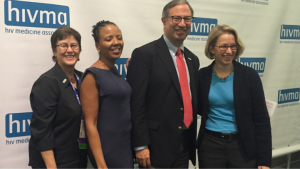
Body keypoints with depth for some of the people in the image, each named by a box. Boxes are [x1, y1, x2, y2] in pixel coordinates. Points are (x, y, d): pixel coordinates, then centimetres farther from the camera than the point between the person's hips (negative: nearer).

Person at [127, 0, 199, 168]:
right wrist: (141, 146, -16)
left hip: (186, 146, 7)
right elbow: (136, 104, -14)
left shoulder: (192, 59, 11)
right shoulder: (144, 54, -11)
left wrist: (192, 141, 15)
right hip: (156, 147, -6)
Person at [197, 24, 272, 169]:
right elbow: (200, 110, 7)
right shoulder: (202, 76, -1)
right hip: (210, 146, 1)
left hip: (243, 146, -1)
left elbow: (261, 119, -5)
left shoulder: (249, 75, -7)